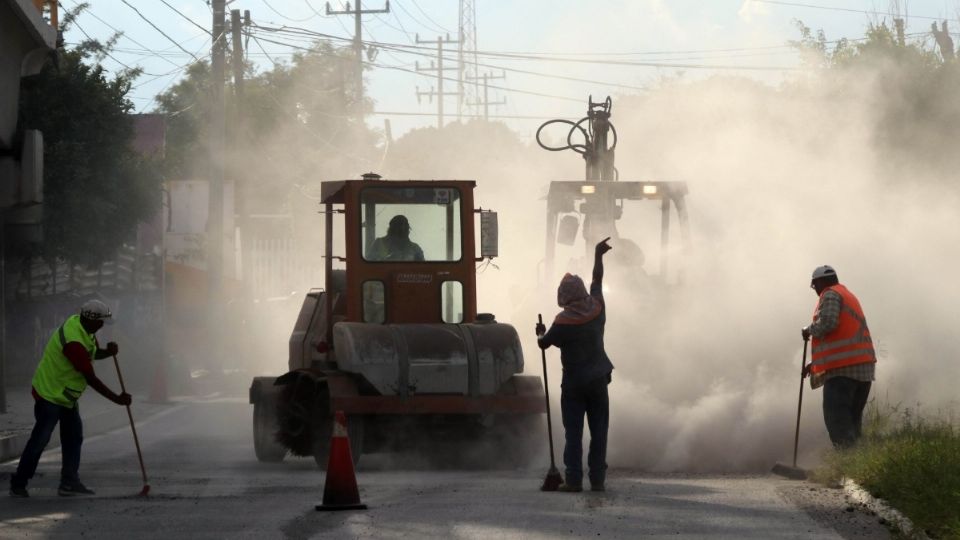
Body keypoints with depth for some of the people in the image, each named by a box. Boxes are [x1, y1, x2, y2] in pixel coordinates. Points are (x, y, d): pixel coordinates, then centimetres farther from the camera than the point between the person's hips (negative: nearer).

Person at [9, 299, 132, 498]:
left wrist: (107, 352, -9)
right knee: (39, 440, -4)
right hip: (50, 394, -10)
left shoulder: (78, 324, -3)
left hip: (68, 395, 10)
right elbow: (91, 379, -28)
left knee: (73, 437, 9)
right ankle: (17, 485, 4)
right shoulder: (73, 342, -32)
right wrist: (117, 399, -23)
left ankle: (69, 482, 13)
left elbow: (92, 353, 14)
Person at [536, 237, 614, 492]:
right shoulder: (596, 308, -5)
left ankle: (573, 479, -5)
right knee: (598, 432, 6)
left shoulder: (563, 321, -16)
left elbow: (544, 343, -2)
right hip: (598, 380, 3)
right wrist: (598, 255, 25)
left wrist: (541, 333, 21)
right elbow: (597, 280, 12)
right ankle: (597, 479, 4)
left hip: (574, 383, -3)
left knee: (573, 433, 0)